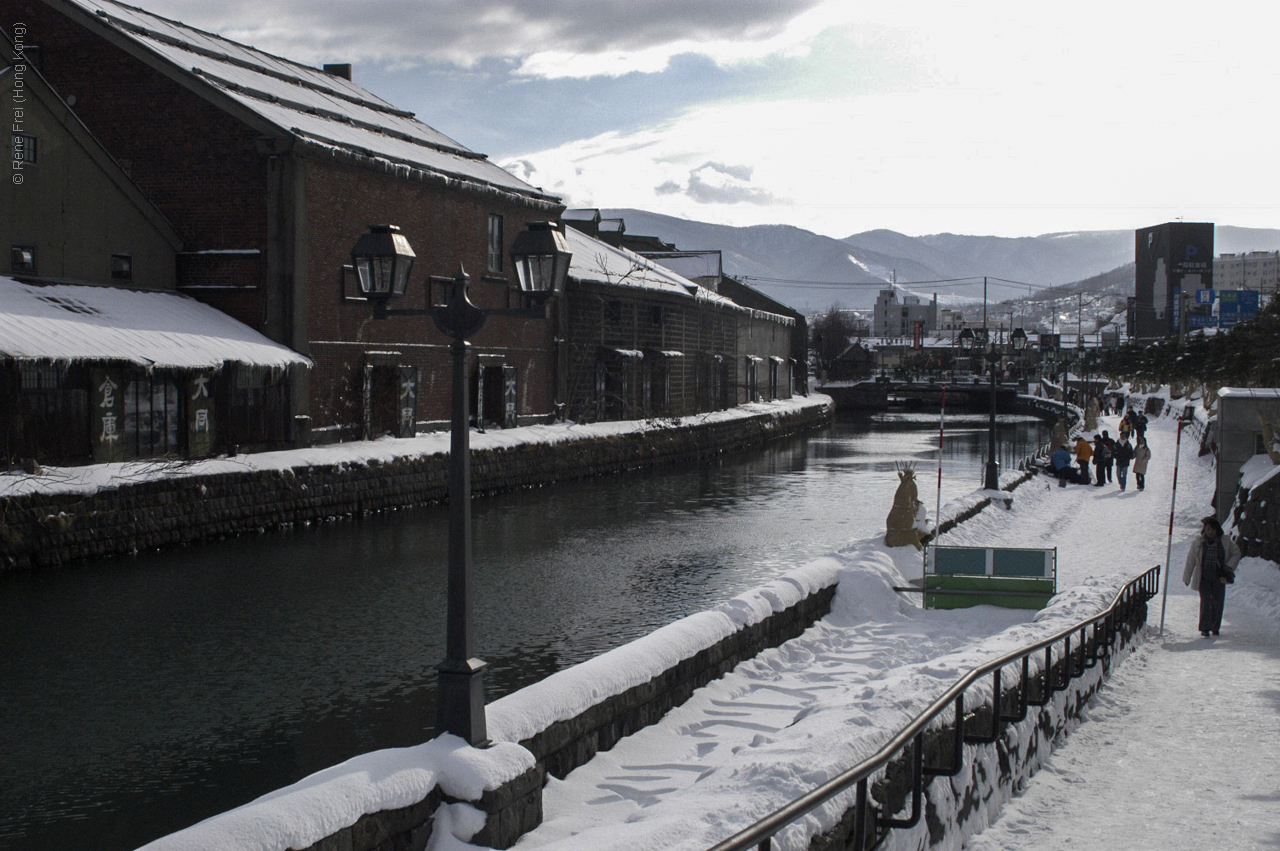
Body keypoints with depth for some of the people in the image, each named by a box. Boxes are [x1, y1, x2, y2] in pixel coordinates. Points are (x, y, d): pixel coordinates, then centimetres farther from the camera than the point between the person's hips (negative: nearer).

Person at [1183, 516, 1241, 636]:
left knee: (1218, 602, 3)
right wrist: (1187, 578, 8)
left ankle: (1215, 628, 19)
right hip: (1204, 578, -1)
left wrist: (1229, 567, -1)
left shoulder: (1225, 542, 1)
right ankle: (1205, 628, -3)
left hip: (1219, 578, 1)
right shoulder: (1198, 543, -1)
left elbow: (1236, 554, 13)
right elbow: (1190, 561, 5)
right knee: (1205, 602, -10)